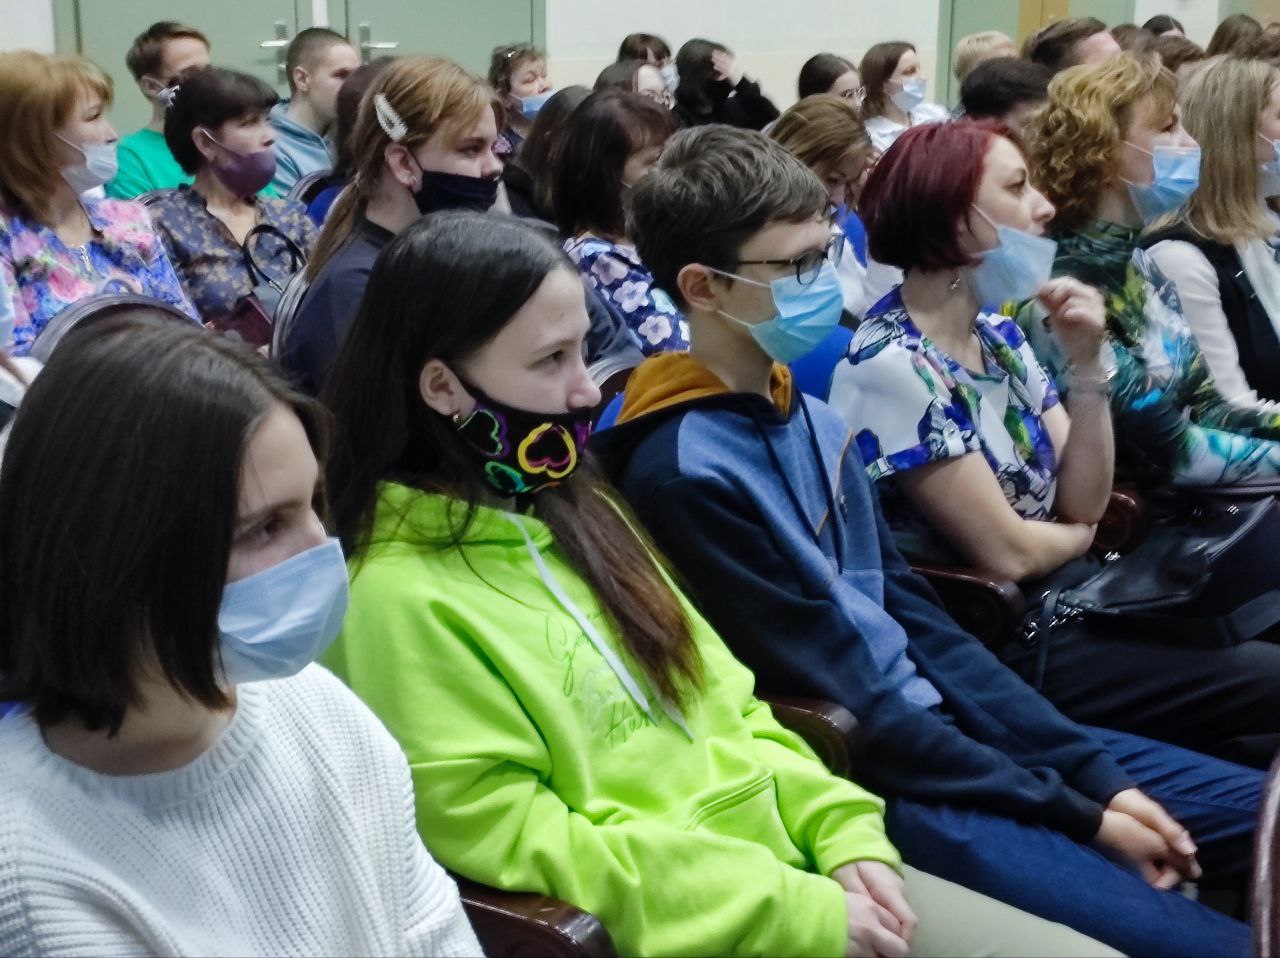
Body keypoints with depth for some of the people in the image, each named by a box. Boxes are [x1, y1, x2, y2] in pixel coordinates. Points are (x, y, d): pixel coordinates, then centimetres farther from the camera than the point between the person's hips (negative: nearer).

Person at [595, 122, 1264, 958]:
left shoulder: (814, 418, 7)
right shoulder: (685, 474, -19)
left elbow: (915, 619, 8)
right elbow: (844, 705, -17)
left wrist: (1093, 770, 1)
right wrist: (1074, 810, -11)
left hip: (947, 728, 8)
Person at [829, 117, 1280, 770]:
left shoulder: (999, 332, 6)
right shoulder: (891, 366, -20)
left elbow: (1084, 503, 4)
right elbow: (1005, 552, -18)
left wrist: (1086, 363, -7)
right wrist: (1079, 534, 3)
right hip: (1001, 648, -8)